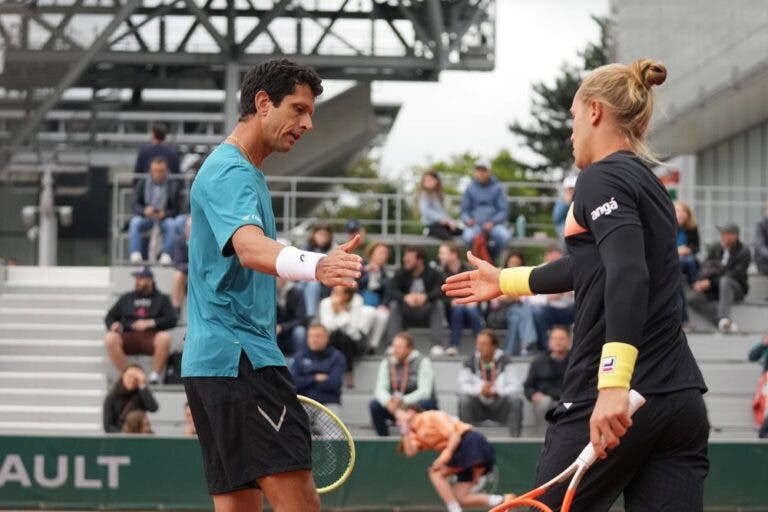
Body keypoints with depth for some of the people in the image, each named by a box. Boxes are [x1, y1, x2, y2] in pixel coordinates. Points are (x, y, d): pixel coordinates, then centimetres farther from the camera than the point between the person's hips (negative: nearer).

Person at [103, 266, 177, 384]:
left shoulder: (161, 298, 17)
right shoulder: (126, 298, 26)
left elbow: (171, 320, 3)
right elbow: (109, 317, 23)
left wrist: (150, 323, -11)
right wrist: (113, 325, -1)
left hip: (151, 336, -2)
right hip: (129, 337, 2)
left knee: (165, 337, -37)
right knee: (110, 338, -30)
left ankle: (155, 374, -20)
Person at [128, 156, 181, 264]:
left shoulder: (173, 185, 2)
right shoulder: (142, 183, 7)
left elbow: (175, 208, -1)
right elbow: (136, 205, 1)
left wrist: (164, 214, -23)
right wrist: (145, 211, -22)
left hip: (164, 218, -1)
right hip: (145, 217, 1)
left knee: (172, 224, -34)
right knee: (134, 222, -31)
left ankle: (166, 254, -37)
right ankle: (135, 254, -38)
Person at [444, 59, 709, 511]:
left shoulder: (603, 179, -7)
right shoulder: (647, 183, 20)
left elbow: (627, 275, -24)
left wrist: (614, 384, -34)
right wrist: (506, 281, 50)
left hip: (610, 405, -7)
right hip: (682, 400, 8)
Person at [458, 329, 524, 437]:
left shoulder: (504, 362, -8)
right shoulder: (470, 363, -7)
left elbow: (516, 386, -15)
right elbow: (462, 386, -17)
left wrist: (497, 391, -32)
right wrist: (480, 390, -35)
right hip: (479, 407, 0)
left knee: (515, 399, -28)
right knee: (464, 399, -30)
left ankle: (515, 436, -21)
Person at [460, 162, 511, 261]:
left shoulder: (496, 188, 7)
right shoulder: (470, 189, 11)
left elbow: (504, 211, 3)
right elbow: (464, 211, 12)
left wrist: (492, 222, -15)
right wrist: (467, 220, -12)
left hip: (493, 224, 0)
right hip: (475, 225, 0)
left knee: (505, 236, -33)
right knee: (468, 237, -35)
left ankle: (491, 257, -6)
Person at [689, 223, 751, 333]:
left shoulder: (743, 252, -5)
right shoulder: (715, 249, 11)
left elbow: (735, 274, -14)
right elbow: (706, 267, 2)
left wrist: (710, 283, -21)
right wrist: (701, 281, -20)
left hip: (734, 289, -5)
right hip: (714, 291, 5)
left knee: (725, 280, -39)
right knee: (693, 299, -25)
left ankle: (724, 317, -56)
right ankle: (726, 321, -43)